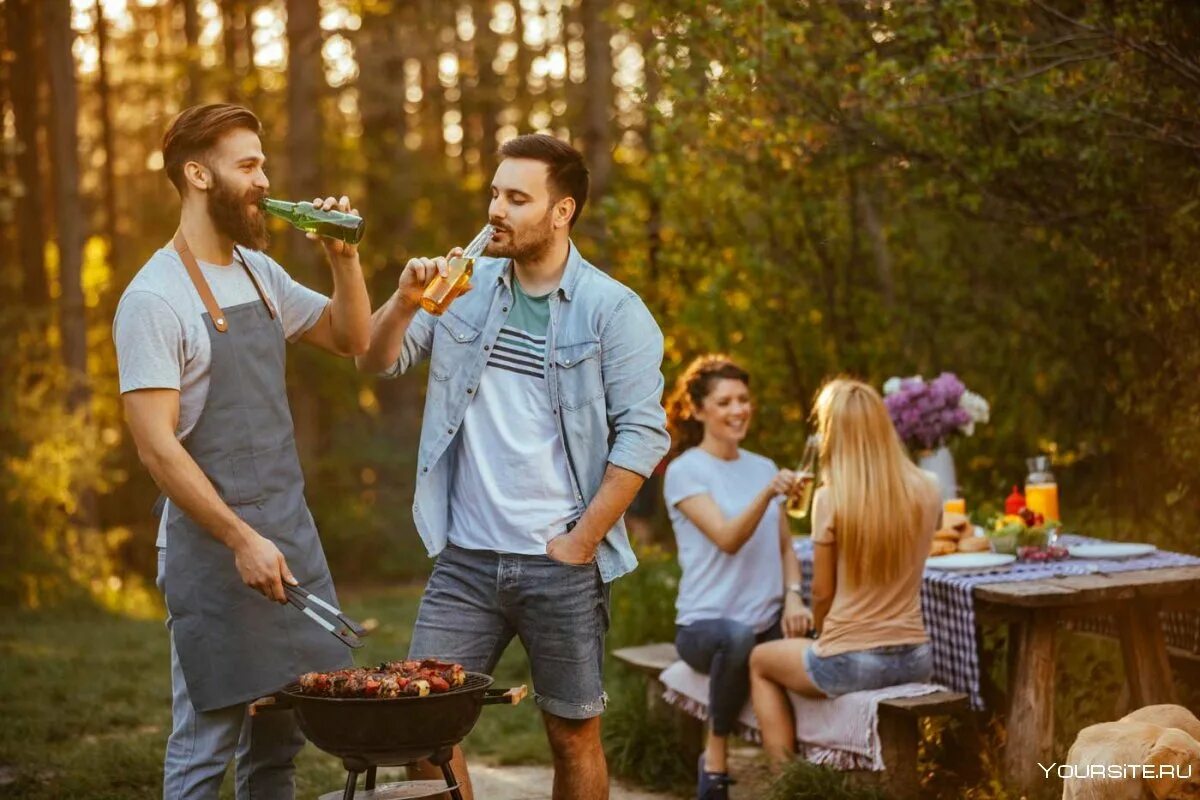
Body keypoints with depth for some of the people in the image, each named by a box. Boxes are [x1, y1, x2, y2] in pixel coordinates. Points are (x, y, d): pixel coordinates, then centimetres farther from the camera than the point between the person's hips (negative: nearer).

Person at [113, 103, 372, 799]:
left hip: (292, 534, 8)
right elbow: (156, 445, -18)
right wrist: (242, 540, -20)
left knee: (281, 740, 13)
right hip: (213, 551, -7)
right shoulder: (155, 298, -13)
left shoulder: (260, 273, 10)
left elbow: (351, 337, 21)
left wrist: (345, 259, 3)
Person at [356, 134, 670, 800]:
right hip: (464, 557, 3)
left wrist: (579, 542, -12)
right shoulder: (466, 287, 6)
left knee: (574, 735, 8)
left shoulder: (613, 310, -6)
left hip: (561, 566, -3)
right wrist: (405, 301, -15)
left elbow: (642, 436, -10)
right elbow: (377, 361, 5)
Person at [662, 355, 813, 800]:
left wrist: (793, 596, -3)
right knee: (739, 636, -40)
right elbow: (728, 539, -18)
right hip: (706, 624, -5)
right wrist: (767, 493, -35)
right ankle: (715, 758, -17)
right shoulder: (685, 471, -5)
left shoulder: (764, 468, 15)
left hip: (767, 622, 5)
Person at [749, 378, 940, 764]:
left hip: (849, 665, -5)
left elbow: (822, 593, -5)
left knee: (760, 661, 26)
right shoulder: (926, 490, -3)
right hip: (915, 660, 5)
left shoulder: (831, 499, -15)